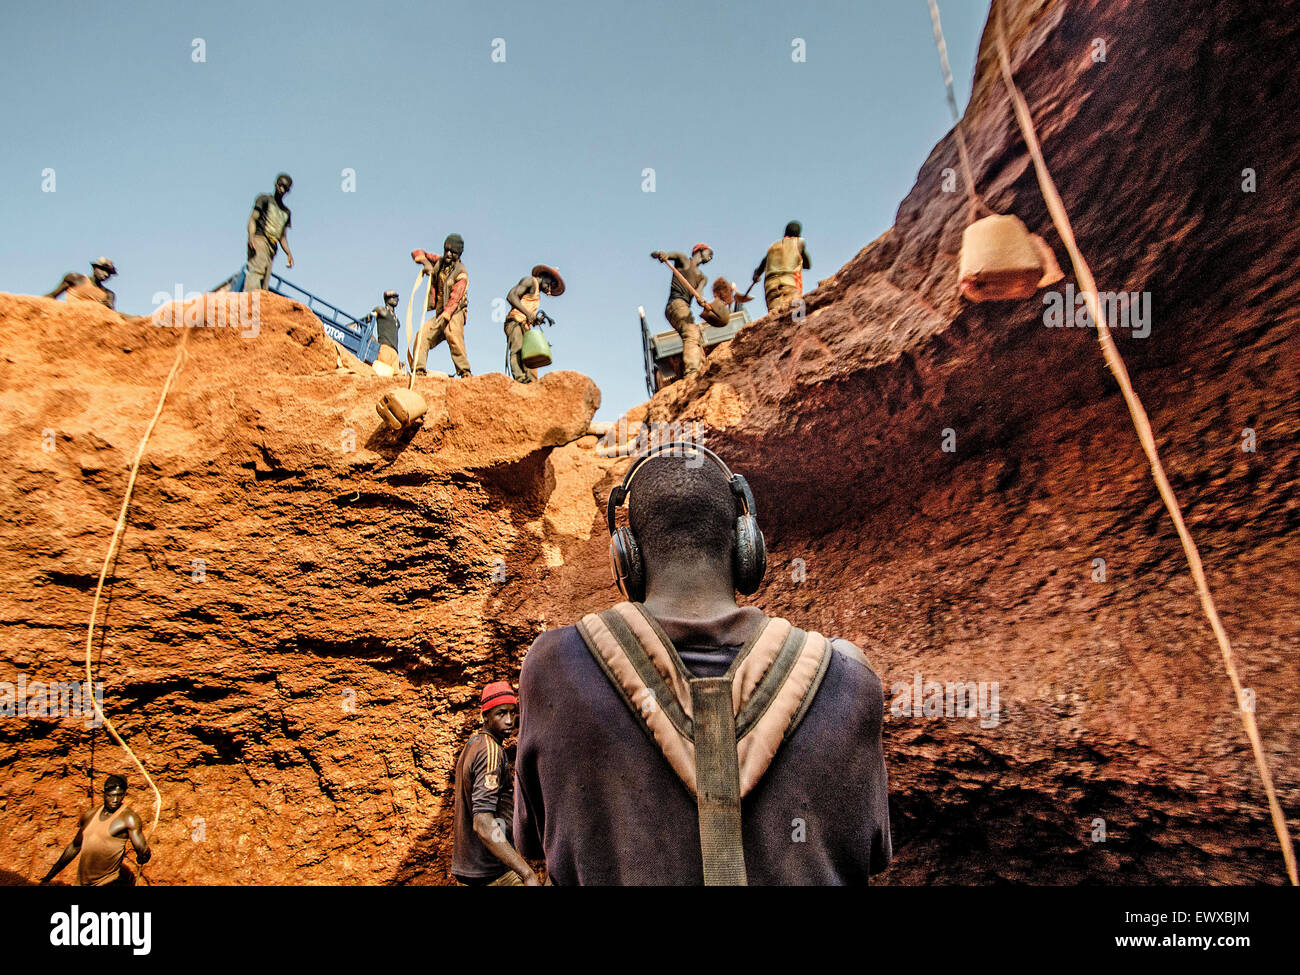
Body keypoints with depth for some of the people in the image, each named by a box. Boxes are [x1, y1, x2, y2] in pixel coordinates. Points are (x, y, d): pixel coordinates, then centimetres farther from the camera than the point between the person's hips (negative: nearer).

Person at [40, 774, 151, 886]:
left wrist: (142, 857, -43)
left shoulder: (128, 817, -11)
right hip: (82, 882, 5)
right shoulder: (90, 815, 9)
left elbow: (143, 850, -20)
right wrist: (50, 876, 27)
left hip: (109, 882, -5)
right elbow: (74, 847, 22)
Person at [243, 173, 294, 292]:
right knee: (257, 269, -31)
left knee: (263, 286, -8)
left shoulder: (286, 212, 29)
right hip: (259, 239, -6)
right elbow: (253, 218, 2)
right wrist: (251, 236, -17)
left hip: (272, 247, 6)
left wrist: (288, 253, 12)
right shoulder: (265, 199, 13)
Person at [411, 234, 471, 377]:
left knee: (453, 335, -33)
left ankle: (465, 372, -38)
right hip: (440, 314, 7)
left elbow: (455, 299, -23)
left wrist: (444, 317, -36)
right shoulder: (439, 262, 10)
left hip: (455, 313, -7)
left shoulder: (461, 274, -11)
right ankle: (418, 370, -5)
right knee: (422, 335, -9)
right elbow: (416, 253, 16)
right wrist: (425, 262, -7)